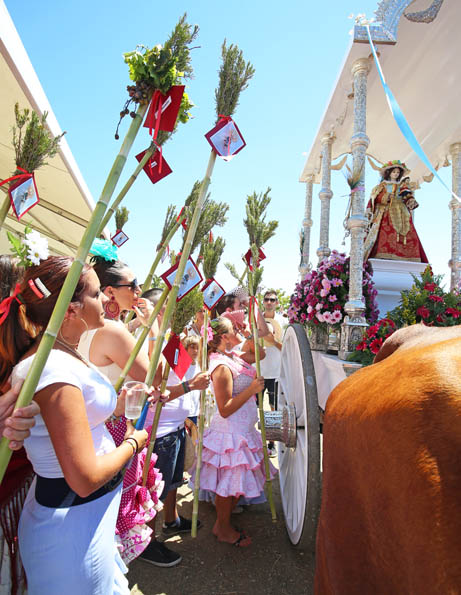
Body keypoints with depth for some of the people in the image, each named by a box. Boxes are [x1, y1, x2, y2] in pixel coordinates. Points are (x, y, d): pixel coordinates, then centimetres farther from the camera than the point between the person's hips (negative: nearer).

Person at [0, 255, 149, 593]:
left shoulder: (63, 356, 3)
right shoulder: (55, 370, -29)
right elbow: (85, 479, -27)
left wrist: (124, 400, 10)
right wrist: (133, 442, -12)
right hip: (73, 524, -9)